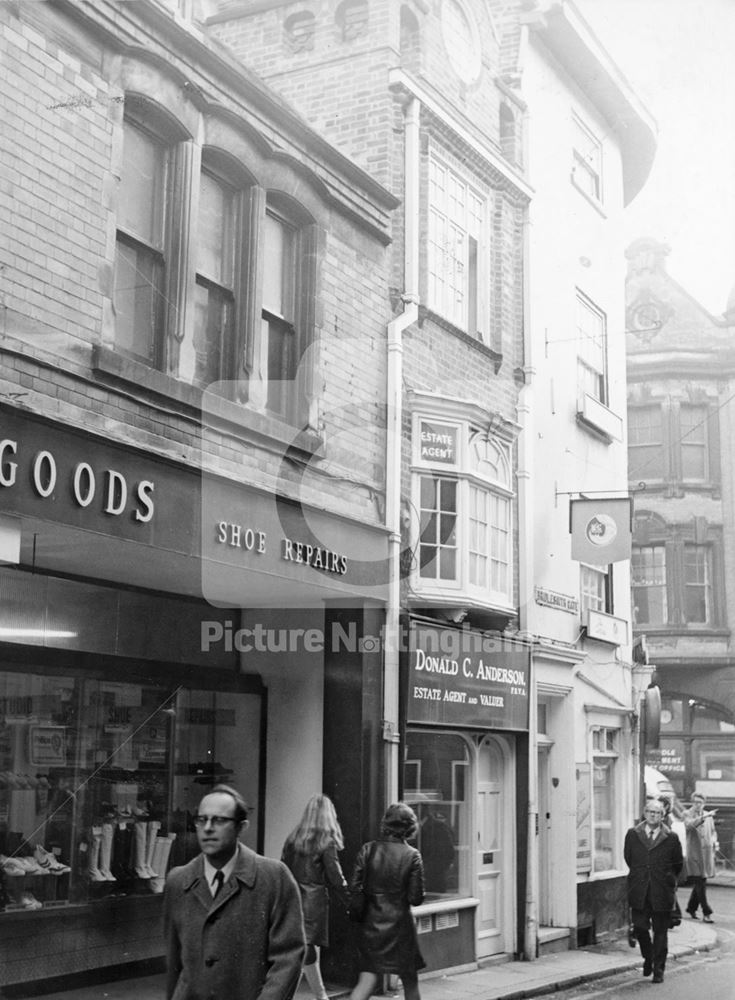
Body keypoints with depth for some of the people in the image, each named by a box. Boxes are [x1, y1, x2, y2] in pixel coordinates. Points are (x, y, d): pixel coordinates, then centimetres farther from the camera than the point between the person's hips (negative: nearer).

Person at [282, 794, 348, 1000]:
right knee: (305, 950, -2)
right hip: (314, 900, -5)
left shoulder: (293, 838, 5)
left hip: (293, 898, 5)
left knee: (310, 951, 14)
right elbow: (335, 877, -8)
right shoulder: (327, 842, -9)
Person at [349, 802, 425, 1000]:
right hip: (399, 923, -2)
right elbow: (416, 898, -10)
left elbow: (353, 887, -4)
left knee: (367, 980, 5)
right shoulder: (412, 856, -10)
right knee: (410, 982, 15)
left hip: (370, 922, 2)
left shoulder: (368, 849, -4)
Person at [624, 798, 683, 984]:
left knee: (660, 932, 4)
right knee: (639, 928, -1)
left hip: (662, 892, -1)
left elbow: (677, 864, 9)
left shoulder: (671, 838, -2)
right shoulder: (632, 834, 3)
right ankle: (648, 957, 27)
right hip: (639, 892, 1)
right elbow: (628, 858, 16)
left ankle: (658, 970, 15)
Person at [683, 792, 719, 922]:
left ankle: (691, 908, 29)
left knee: (700, 883, 13)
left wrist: (714, 841, 5)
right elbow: (689, 825, -25)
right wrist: (703, 817, -39)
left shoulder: (709, 816, 14)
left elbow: (713, 831, 26)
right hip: (694, 854, -6)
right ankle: (706, 913, -8)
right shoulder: (688, 814, -4)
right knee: (700, 884, -9)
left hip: (707, 853, 6)